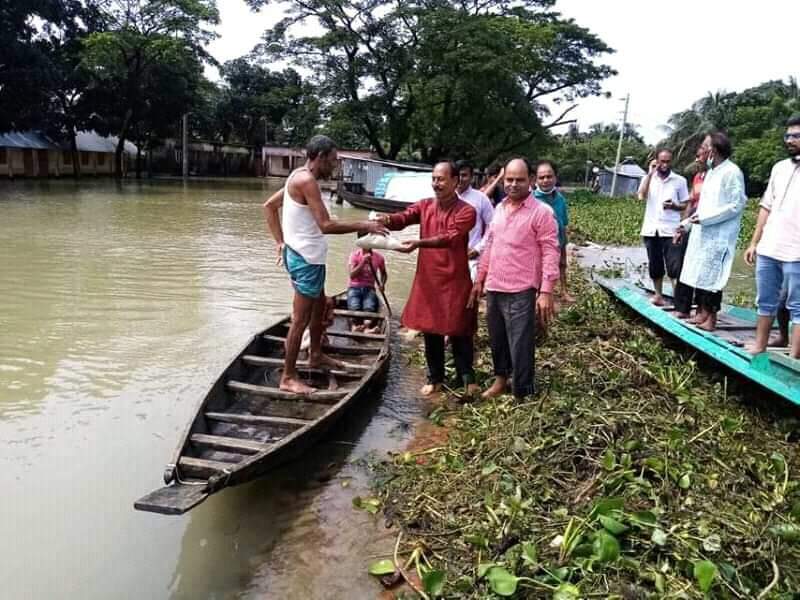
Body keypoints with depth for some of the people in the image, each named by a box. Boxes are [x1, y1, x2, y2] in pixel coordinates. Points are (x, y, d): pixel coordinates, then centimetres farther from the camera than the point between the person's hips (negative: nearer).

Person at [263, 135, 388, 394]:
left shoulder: (298, 177, 11)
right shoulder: (306, 180, -20)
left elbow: (269, 206, 18)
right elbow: (326, 225, -26)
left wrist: (280, 242, 13)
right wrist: (364, 226, -18)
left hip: (306, 256, 11)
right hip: (306, 260, -11)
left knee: (320, 307, 25)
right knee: (301, 319, -4)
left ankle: (315, 355, 41)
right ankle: (288, 377, 5)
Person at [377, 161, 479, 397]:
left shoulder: (466, 211, -10)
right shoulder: (425, 205, 5)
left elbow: (450, 237, -25)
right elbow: (402, 218, -9)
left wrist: (418, 243, -39)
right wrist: (386, 220, -33)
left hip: (455, 280, -4)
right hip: (427, 279, 5)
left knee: (458, 331, 4)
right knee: (430, 330, 12)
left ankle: (467, 377, 20)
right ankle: (435, 378, 26)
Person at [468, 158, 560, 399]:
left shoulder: (541, 212, -9)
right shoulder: (499, 209, 12)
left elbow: (550, 253, -12)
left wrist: (546, 291, -18)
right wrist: (480, 280, 16)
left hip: (521, 293, -6)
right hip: (493, 289, 7)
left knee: (520, 348, -1)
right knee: (496, 341, 19)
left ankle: (523, 395, 12)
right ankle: (500, 379, 39)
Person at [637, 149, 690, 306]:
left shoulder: (680, 180, 3)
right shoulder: (649, 178, 7)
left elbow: (685, 205, 8)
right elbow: (641, 196, -12)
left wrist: (674, 206, -14)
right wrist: (650, 173, -11)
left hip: (670, 229, -2)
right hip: (651, 229, 2)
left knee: (674, 267, -8)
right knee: (655, 266, 10)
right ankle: (658, 294, 23)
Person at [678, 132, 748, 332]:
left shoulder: (732, 172, -11)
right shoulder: (711, 172, 16)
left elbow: (738, 205, -15)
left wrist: (705, 218, -18)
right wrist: (686, 224, 15)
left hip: (719, 236, -8)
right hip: (701, 233, 8)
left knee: (711, 276, -5)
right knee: (698, 274, 9)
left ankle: (711, 317, 3)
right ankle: (701, 313, 18)